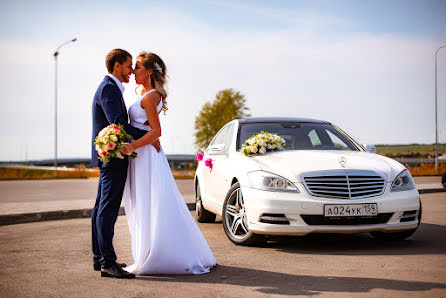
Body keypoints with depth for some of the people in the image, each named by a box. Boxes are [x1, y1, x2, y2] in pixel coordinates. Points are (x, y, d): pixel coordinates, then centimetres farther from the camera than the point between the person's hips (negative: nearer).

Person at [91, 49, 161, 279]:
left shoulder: (110, 88, 18)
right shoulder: (108, 89, -15)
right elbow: (118, 124, -24)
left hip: (108, 157, 11)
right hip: (113, 156, -11)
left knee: (102, 207, 12)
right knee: (108, 208, -11)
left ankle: (99, 258, 19)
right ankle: (107, 263, -10)